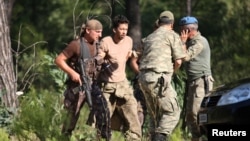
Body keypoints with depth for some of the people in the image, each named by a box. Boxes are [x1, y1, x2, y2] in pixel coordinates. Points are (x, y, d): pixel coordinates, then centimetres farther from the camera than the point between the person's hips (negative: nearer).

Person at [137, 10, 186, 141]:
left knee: (155, 114, 14)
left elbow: (142, 59, 20)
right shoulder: (172, 35, 1)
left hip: (144, 78, 7)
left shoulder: (149, 37, 23)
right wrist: (172, 72, 15)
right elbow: (178, 61, -1)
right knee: (172, 111, -4)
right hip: (159, 78, -7)